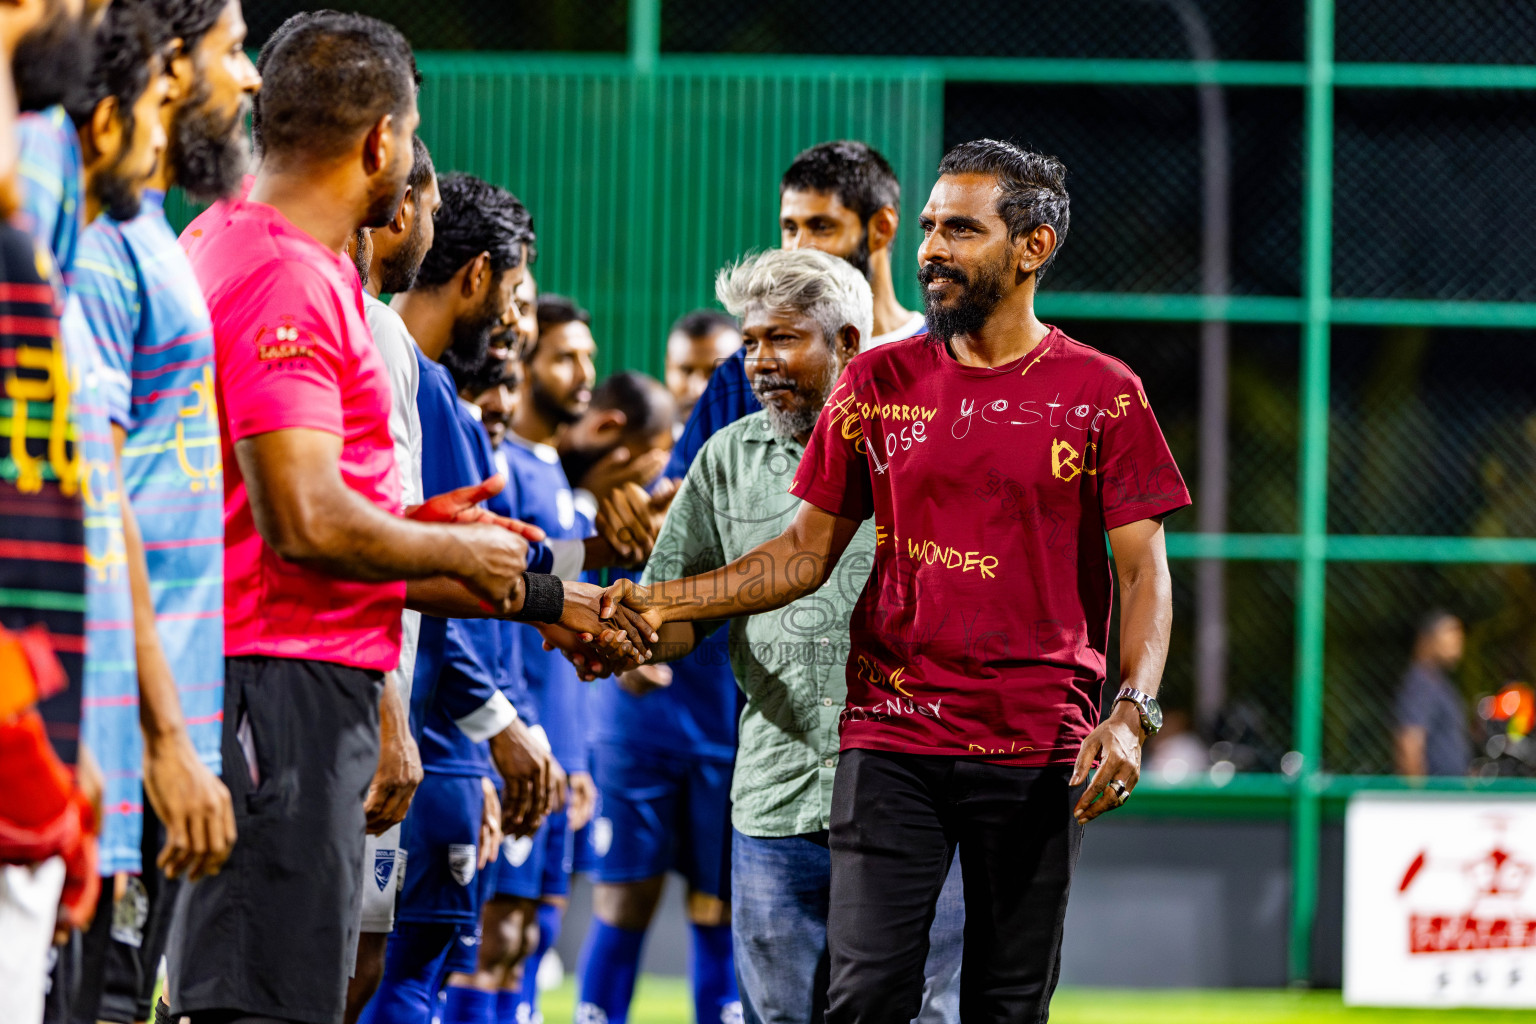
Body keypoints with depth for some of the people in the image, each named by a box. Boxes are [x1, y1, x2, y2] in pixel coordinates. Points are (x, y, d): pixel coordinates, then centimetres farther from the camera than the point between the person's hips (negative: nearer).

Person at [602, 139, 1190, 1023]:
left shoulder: (1101, 395, 1)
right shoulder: (879, 384, 9)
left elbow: (1145, 572, -1)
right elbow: (807, 552, 12)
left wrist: (1133, 713, -17)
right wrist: (668, 604, -1)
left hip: (1037, 751, -1)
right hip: (891, 741, 1)